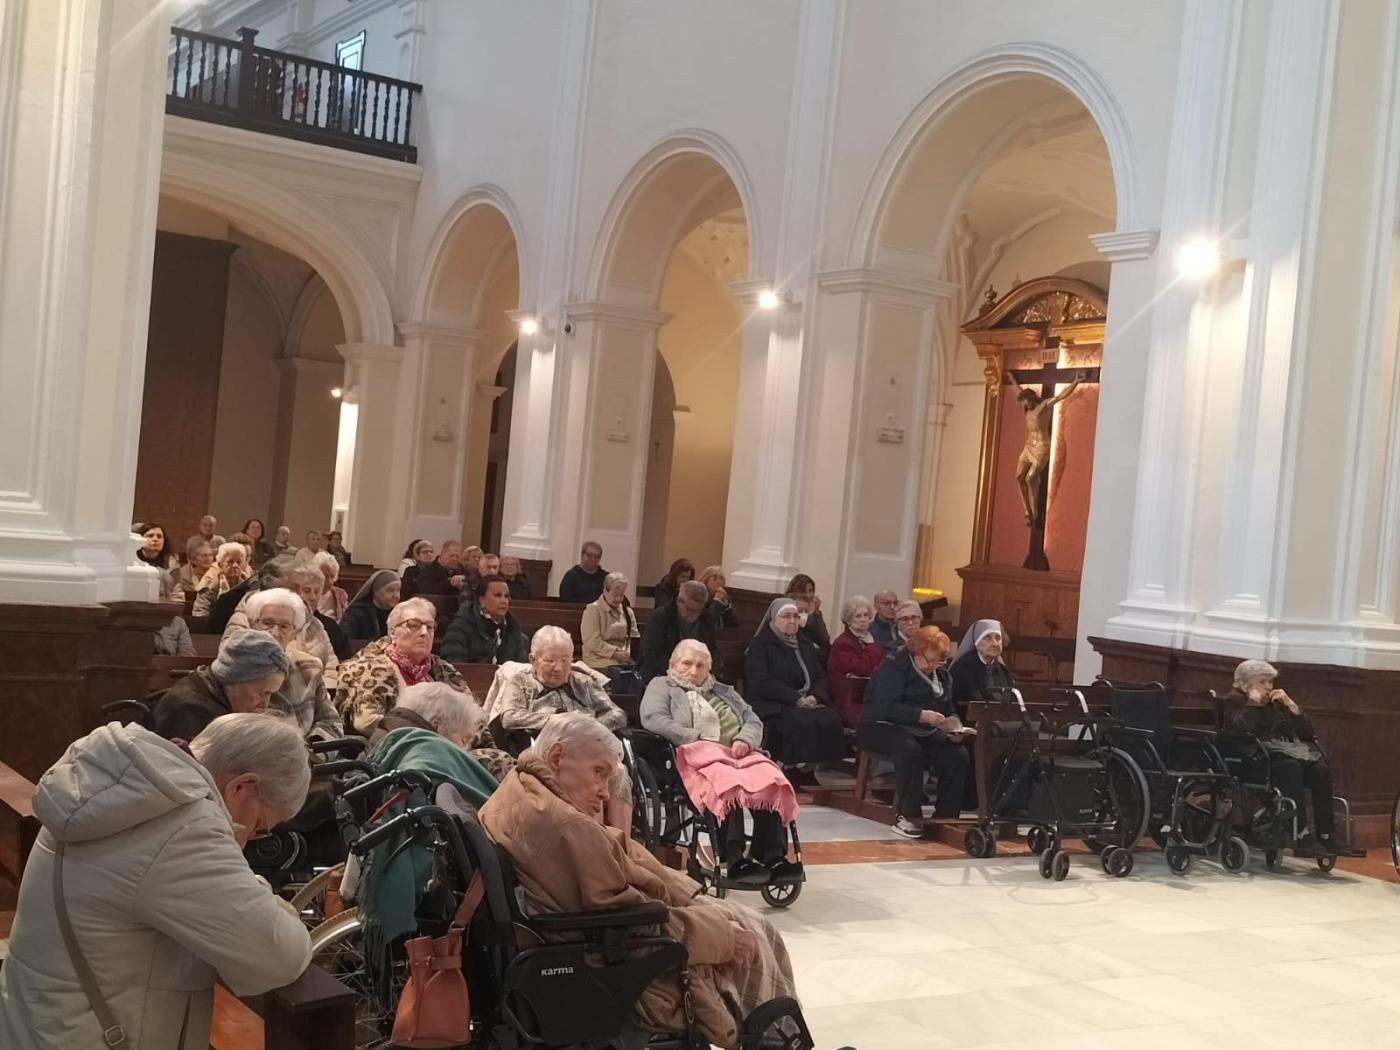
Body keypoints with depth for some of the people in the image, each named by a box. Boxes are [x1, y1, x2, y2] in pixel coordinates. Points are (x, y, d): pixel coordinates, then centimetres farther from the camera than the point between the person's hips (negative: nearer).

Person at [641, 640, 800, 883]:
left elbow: (754, 721, 23)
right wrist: (701, 739, -9)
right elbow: (654, 720, 0)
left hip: (739, 756, 5)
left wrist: (745, 740, -3)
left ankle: (773, 856, -36)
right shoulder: (661, 686, 22)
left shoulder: (724, 691, 36)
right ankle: (734, 859, -42)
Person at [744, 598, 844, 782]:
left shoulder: (805, 644, 20)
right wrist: (796, 698, -18)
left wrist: (815, 695, -8)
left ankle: (810, 768, -21)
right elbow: (760, 683, -11)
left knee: (831, 720, -26)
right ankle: (796, 769, -25)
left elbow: (820, 676, 17)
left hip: (807, 703, 6)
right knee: (802, 723, -36)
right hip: (774, 706, -6)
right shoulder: (760, 645, 1)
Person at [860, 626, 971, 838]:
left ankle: (945, 816, -13)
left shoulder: (941, 674, 14)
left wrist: (953, 723, -8)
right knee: (910, 750, -39)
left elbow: (949, 708, 17)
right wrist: (922, 715, -33)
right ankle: (906, 817, -29)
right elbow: (886, 707, -22)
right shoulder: (894, 666, -11)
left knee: (959, 755, -20)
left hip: (924, 732, 7)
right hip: (881, 726, -6)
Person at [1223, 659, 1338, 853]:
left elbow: (1308, 731, 15)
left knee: (1321, 770, -24)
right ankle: (1302, 836, -40)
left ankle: (1326, 836, -28)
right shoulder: (1234, 702, 8)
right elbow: (1242, 729, -14)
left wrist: (1290, 705, 5)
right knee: (1291, 767, -35)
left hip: (1292, 752, 5)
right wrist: (1253, 702, -7)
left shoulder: (1277, 703, 23)